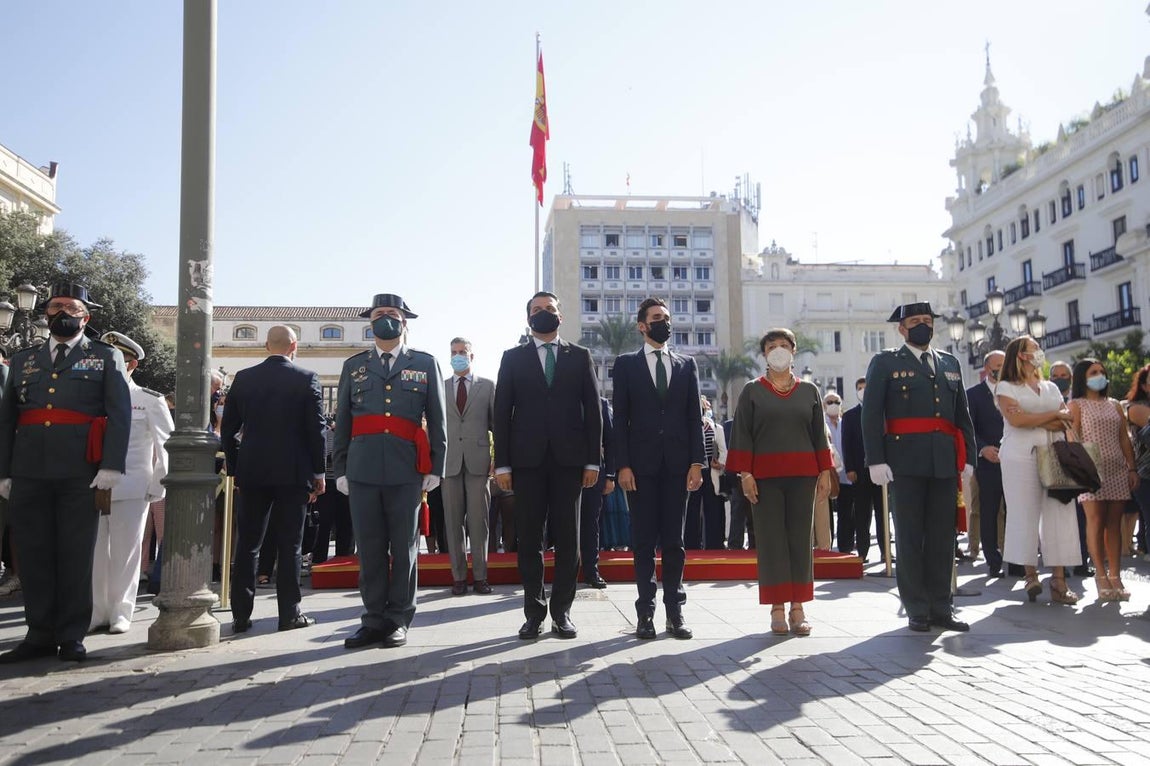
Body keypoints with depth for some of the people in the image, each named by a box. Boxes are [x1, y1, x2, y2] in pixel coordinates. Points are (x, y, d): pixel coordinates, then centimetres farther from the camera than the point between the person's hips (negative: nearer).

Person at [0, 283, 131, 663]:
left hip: (81, 474, -3)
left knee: (76, 556, 1)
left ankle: (71, 636, 10)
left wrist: (112, 466, -13)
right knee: (33, 556, 6)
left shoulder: (106, 357, 8)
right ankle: (40, 635, 15)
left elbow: (119, 415, -2)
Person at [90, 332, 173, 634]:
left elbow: (165, 446, 1)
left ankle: (121, 612, 12)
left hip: (131, 489, -3)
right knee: (93, 550, 5)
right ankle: (96, 611, 16)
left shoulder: (150, 401, 1)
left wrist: (157, 488, -3)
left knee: (126, 551, 2)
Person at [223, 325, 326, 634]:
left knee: (247, 545, 8)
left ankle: (241, 616, 10)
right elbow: (316, 428, -6)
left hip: (252, 472, 3)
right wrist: (318, 472, 1)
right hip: (293, 472, -3)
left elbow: (228, 428, 8)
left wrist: (235, 469, 15)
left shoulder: (243, 378, 6)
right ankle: (289, 613, 6)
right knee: (289, 545, 3)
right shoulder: (306, 378, -4)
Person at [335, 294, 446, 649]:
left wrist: (436, 468, -1)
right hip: (363, 469, 2)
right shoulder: (354, 365, 14)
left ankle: (398, 620, 14)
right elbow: (342, 422, 13)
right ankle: (374, 619, 15)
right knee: (370, 548, 5)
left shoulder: (425, 363, 8)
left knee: (404, 547, 4)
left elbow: (437, 420, 5)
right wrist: (340, 469, 6)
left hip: (406, 469, -2)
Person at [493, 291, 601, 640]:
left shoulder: (580, 356, 10)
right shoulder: (513, 358, 10)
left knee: (568, 539, 3)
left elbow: (592, 410, 6)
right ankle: (534, 612, 12)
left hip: (569, 459, 0)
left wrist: (593, 460, -1)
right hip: (527, 460, 0)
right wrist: (502, 463, -3)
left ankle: (561, 611, 13)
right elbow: (502, 412, 4)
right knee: (529, 539, 3)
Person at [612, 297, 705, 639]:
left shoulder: (686, 365, 13)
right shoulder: (626, 364, 6)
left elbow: (695, 417, 8)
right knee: (644, 540, 2)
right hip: (641, 464, -2)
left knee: (674, 540, 6)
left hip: (677, 465, 2)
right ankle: (645, 612, 8)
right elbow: (620, 418, 0)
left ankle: (675, 611, 12)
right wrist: (622, 465, -8)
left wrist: (697, 462, -2)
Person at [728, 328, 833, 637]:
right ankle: (777, 609, 5)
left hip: (802, 475, 2)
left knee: (800, 538, 3)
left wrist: (825, 472, 4)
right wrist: (745, 473, -8)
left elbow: (819, 434, 11)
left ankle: (798, 608, 10)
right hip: (765, 476, -2)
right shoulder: (752, 391, 4)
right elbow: (742, 435, 0)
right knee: (771, 539, -1)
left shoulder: (809, 391, 11)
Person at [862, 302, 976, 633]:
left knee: (942, 537, 6)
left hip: (945, 462, 4)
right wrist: (876, 459, -11)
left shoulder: (950, 363, 18)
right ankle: (917, 609, 8)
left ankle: (941, 608, 14)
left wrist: (968, 457, 8)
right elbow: (871, 414, -3)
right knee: (910, 537, 1)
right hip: (906, 461, -4)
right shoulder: (885, 362, 4)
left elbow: (963, 415, 17)